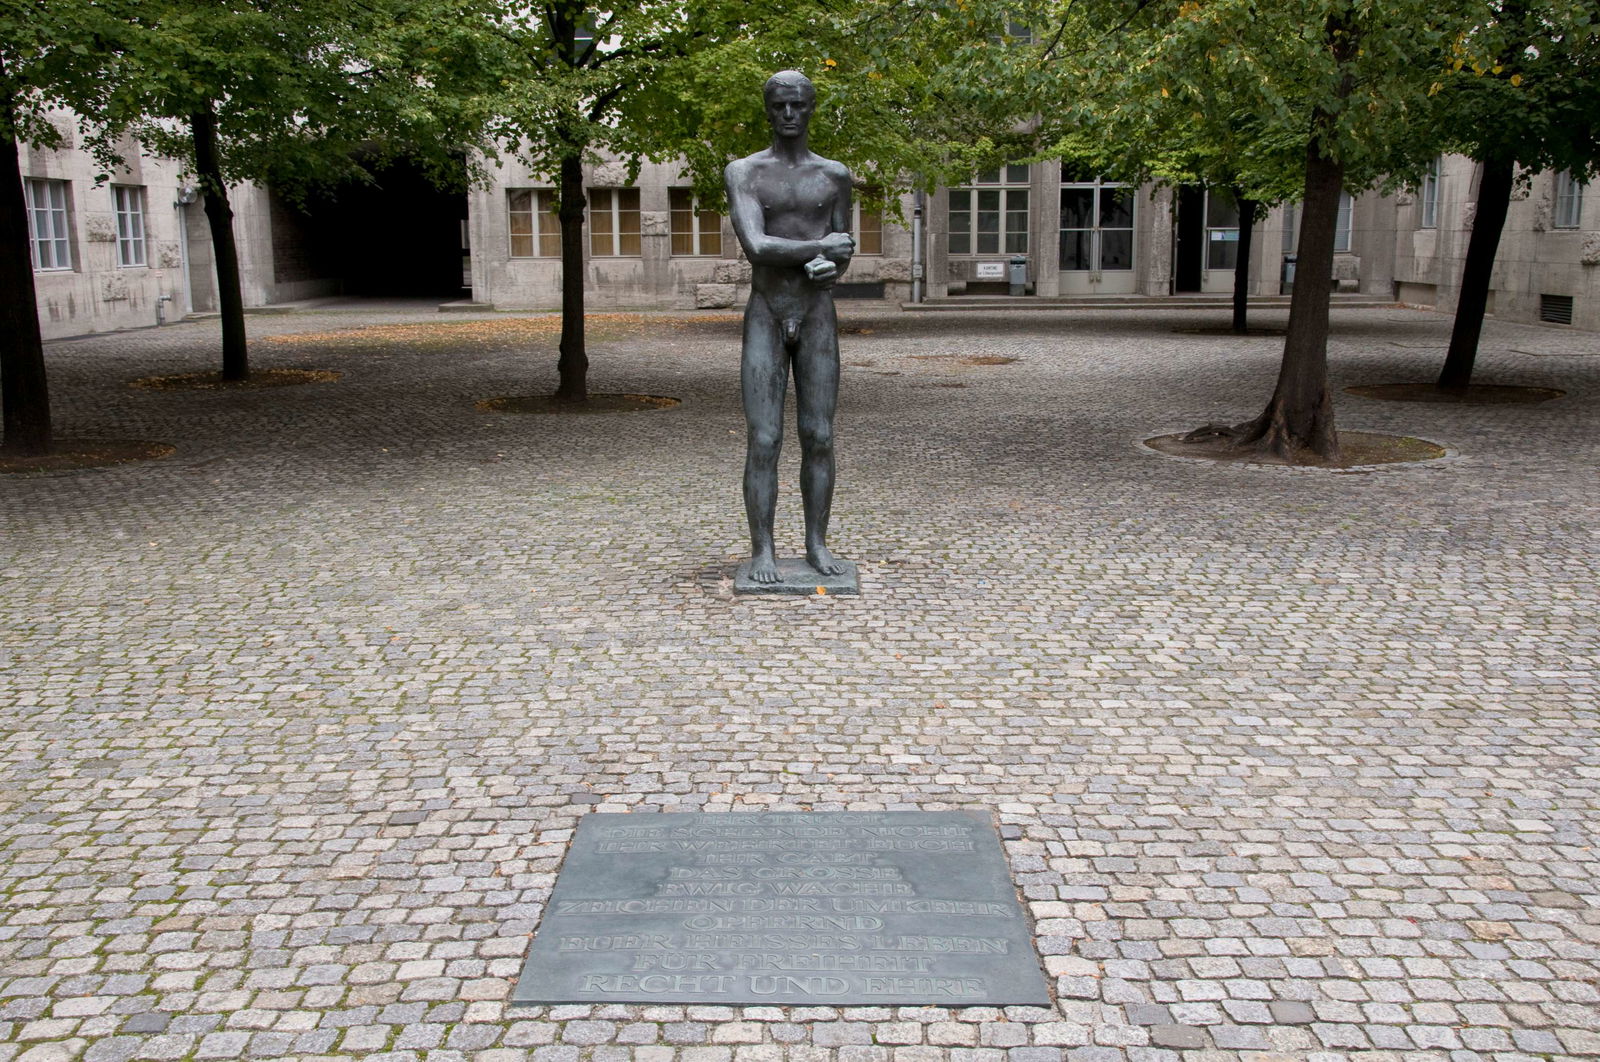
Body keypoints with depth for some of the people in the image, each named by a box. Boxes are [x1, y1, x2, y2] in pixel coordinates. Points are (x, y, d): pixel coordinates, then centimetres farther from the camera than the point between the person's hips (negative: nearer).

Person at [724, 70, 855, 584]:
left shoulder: (834, 175, 9)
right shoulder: (744, 172, -1)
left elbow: (843, 252, 13)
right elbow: (756, 248, -14)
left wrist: (831, 266, -10)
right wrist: (821, 246, -10)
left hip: (818, 316, 2)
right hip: (765, 316, -2)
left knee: (818, 437, 3)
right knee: (763, 440, -4)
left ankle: (817, 543, 13)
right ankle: (762, 550, 4)